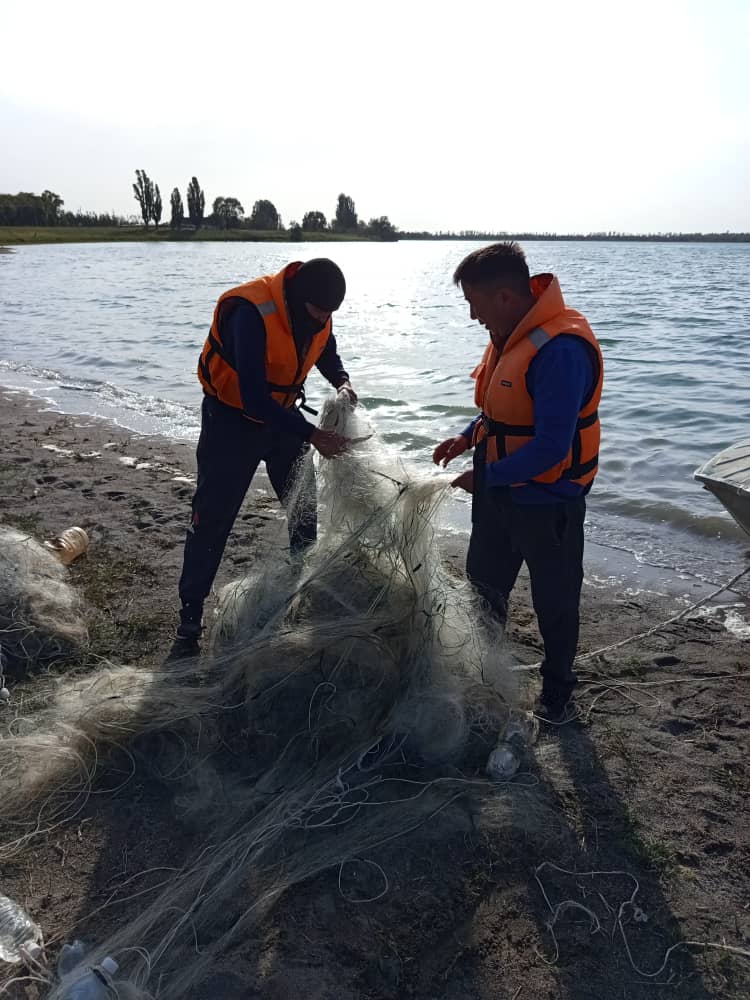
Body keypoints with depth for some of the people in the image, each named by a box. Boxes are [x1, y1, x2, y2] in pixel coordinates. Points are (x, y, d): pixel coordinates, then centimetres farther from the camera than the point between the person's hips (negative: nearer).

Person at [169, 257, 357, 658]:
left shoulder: (315, 310, -9)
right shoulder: (251, 312, -32)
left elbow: (325, 349, 14)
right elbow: (254, 397, -35)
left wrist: (341, 382, -7)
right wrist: (313, 435, -35)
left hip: (280, 415, 7)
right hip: (233, 420, -6)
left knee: (305, 507, 13)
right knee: (212, 518, -4)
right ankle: (189, 625, 6)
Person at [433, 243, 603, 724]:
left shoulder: (561, 349, -28)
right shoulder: (511, 332, 1)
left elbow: (551, 447, -30)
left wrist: (487, 477, -20)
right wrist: (469, 436, 1)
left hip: (547, 500, -9)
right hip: (500, 490, 9)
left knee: (554, 601, 12)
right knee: (484, 583, 21)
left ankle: (558, 689, 35)